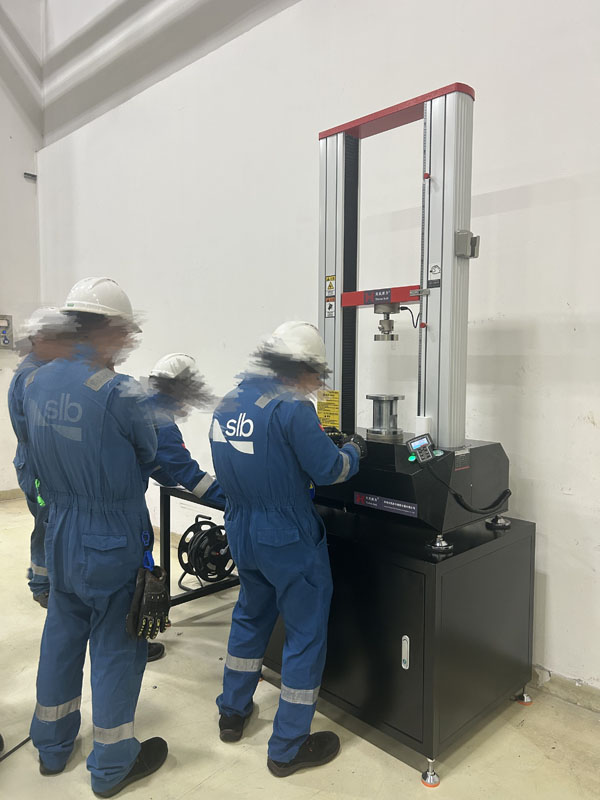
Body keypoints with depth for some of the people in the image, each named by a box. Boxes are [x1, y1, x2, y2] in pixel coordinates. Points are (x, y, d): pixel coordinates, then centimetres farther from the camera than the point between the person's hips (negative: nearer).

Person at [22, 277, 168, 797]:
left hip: (60, 536, 7)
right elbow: (150, 454, -9)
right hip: (113, 545, -7)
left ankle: (52, 746, 42)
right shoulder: (117, 393, -24)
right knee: (116, 648, 10)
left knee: (62, 637, 22)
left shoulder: (36, 383, -2)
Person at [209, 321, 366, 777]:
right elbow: (329, 469, -18)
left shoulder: (229, 402, 2)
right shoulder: (290, 407, -22)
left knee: (251, 616, 27)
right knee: (306, 634, 9)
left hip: (241, 532, 8)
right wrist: (355, 451, 2)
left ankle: (233, 713, 42)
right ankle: (289, 749, 22)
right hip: (287, 539, -8)